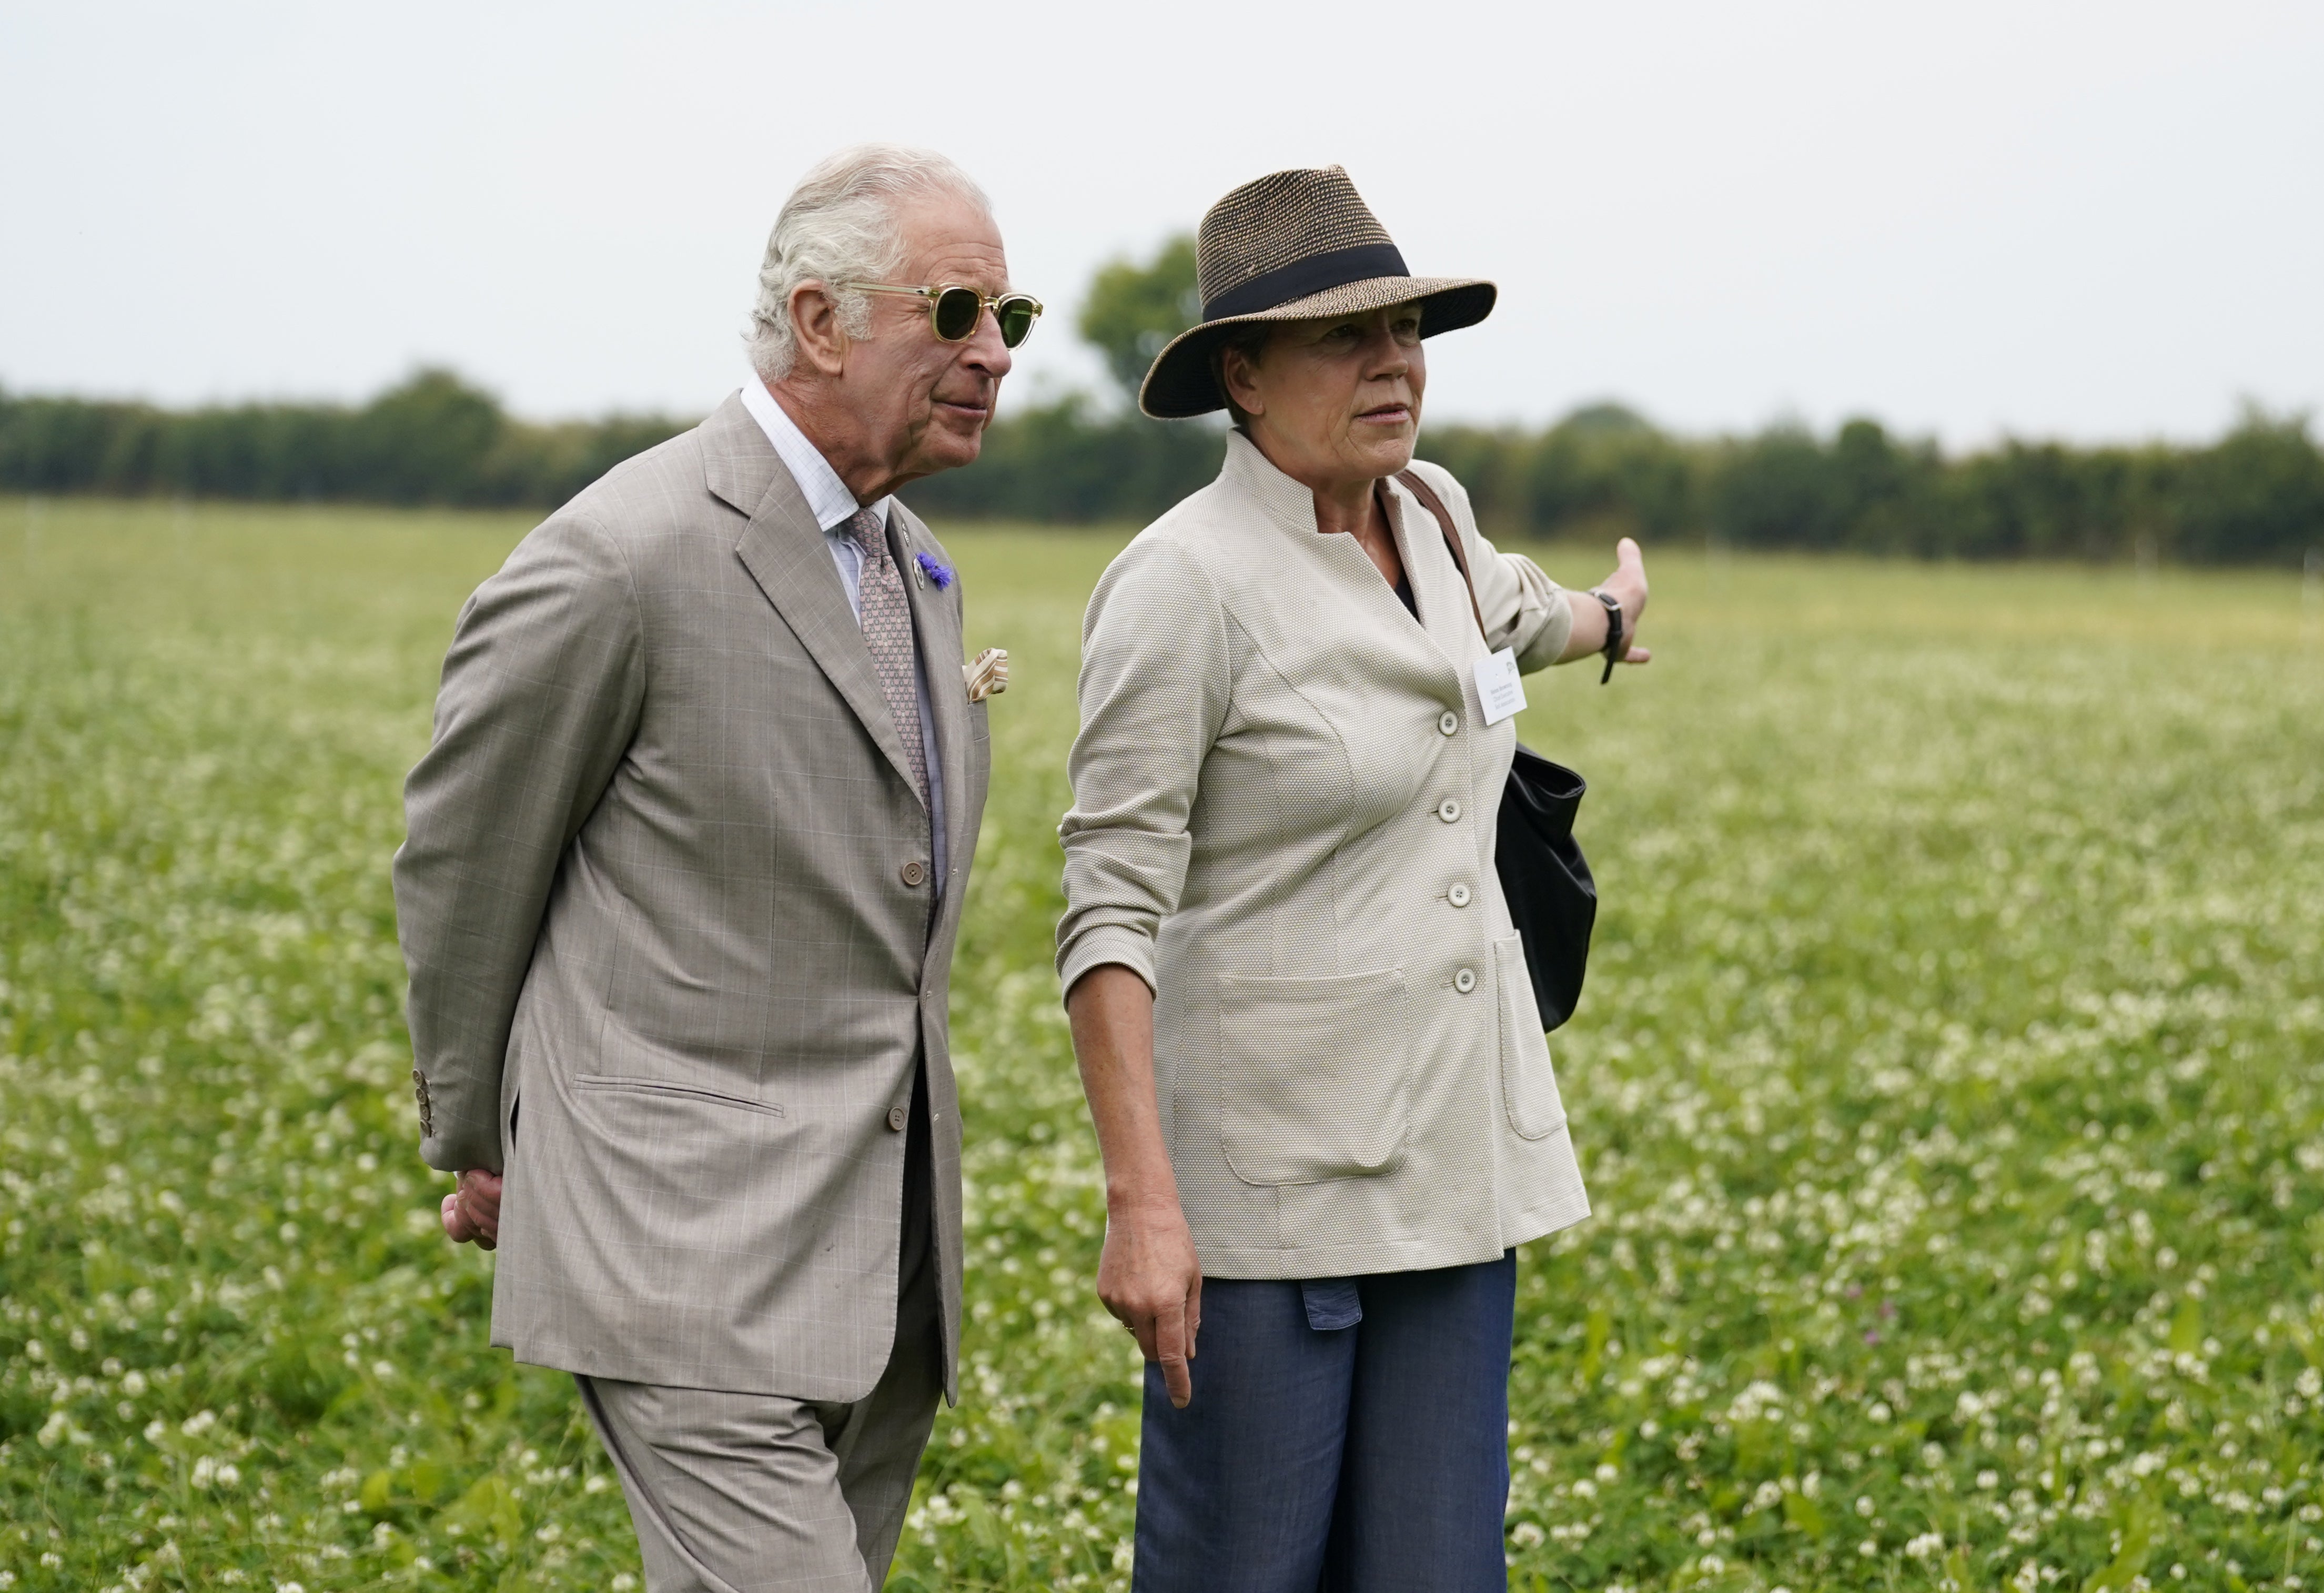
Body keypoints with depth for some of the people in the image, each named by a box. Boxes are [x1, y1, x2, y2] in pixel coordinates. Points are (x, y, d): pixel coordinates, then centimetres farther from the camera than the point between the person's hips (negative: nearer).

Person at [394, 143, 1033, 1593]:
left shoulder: (912, 563, 14)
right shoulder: (624, 562, -14)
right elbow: (461, 863, -3)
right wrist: (475, 1146, 9)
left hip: (887, 1250, 8)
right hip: (694, 1248, -8)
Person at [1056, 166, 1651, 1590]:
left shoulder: (1424, 515, 8)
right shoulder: (1185, 584, -14)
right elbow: (1112, 911, -17)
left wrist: (1612, 615, 57)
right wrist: (1143, 1204, -25)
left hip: (1454, 1146, 7)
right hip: (1272, 1175, -7)